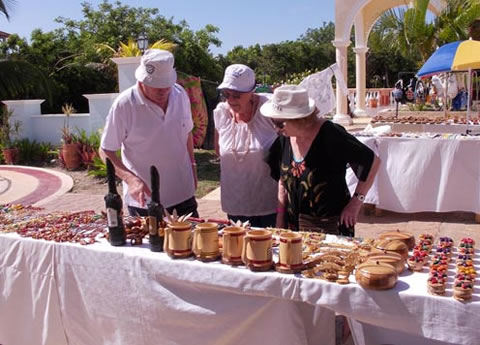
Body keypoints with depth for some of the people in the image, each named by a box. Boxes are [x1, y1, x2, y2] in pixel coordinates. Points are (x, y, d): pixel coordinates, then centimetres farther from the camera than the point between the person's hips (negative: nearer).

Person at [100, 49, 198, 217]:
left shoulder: (180, 94, -3)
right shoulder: (124, 104, -17)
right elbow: (105, 151, -12)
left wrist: (192, 165, 12)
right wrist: (130, 179, -25)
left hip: (183, 191, 4)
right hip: (145, 197, -4)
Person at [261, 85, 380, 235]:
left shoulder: (331, 136, -19)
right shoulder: (284, 139, 0)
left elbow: (372, 161, -13)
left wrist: (356, 202, -12)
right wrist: (280, 224, 4)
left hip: (330, 227, -5)